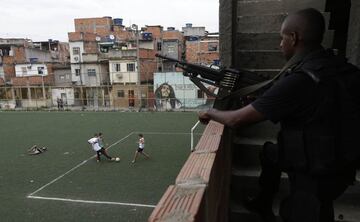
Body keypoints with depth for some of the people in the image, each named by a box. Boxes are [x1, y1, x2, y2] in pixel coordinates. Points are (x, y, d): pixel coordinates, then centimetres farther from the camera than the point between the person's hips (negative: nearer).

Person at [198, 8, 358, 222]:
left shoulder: (298, 81, -29)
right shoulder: (338, 66, -5)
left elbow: (236, 120, -22)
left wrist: (211, 113, -4)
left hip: (316, 176, -8)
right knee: (270, 151, 23)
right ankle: (263, 205, 38)